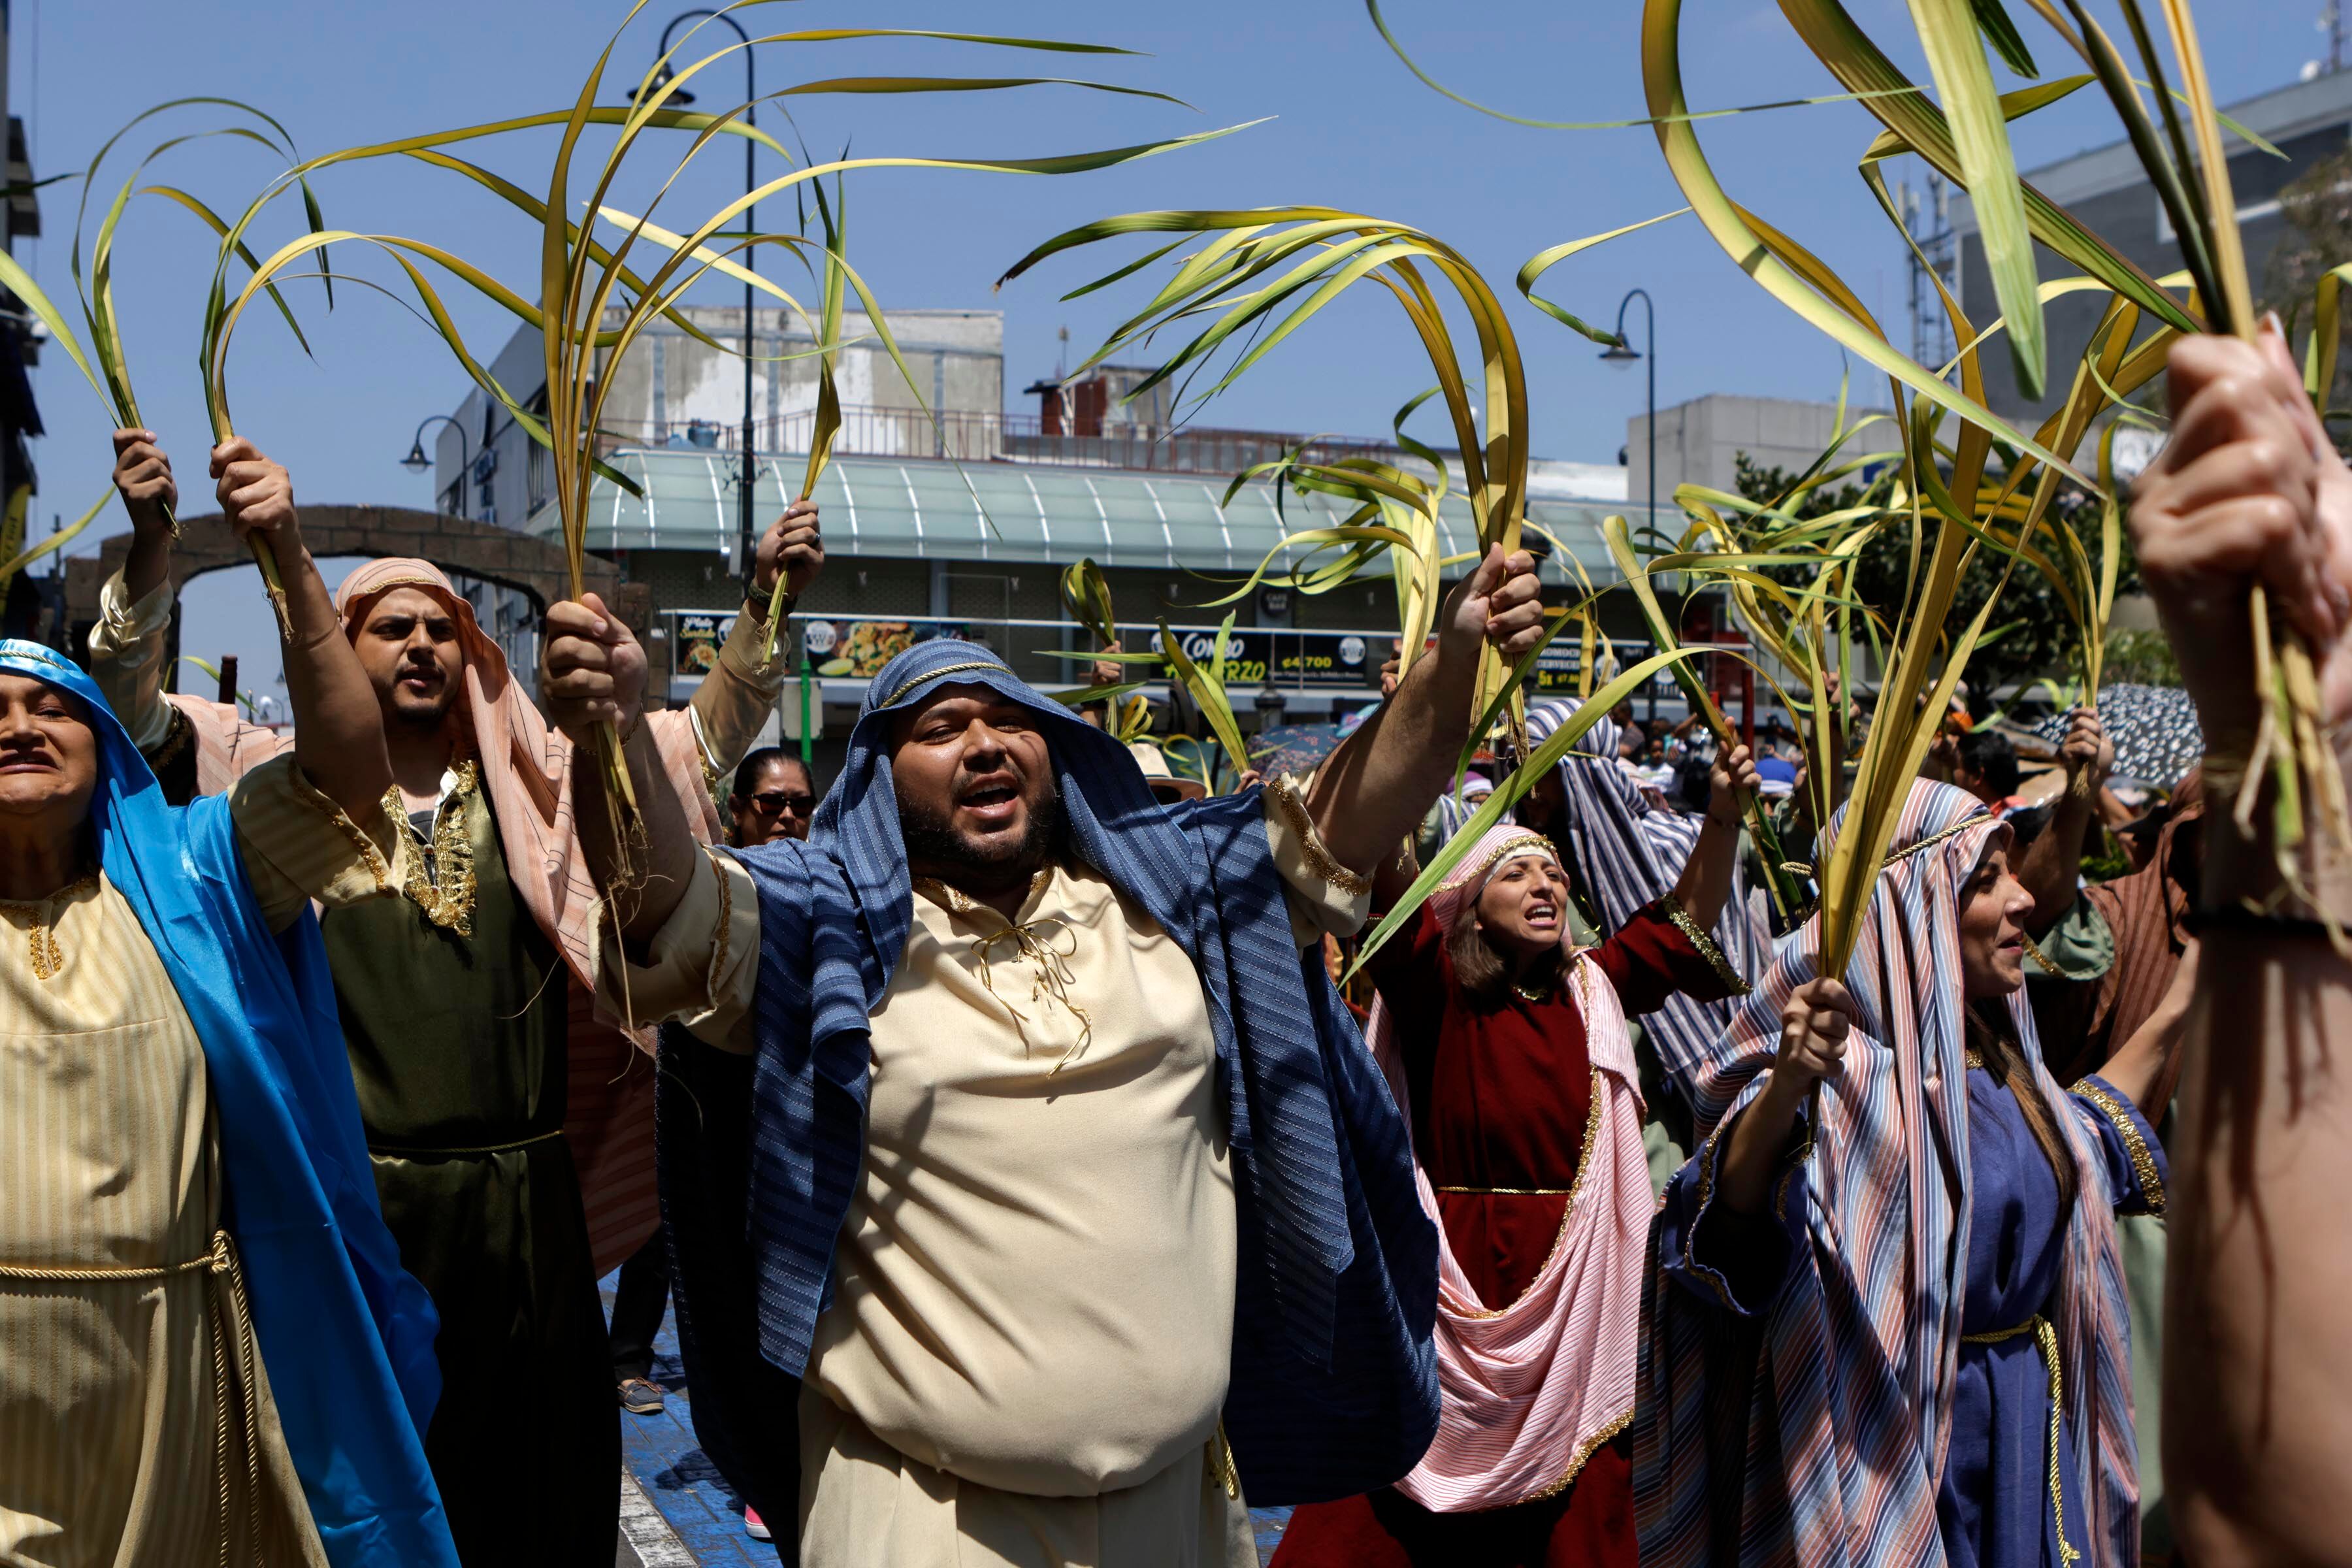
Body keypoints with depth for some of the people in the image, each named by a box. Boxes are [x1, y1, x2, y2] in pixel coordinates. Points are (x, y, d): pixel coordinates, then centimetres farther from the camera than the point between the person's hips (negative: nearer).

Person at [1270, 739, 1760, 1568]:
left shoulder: (1595, 989, 8)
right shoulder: (1439, 989, -3)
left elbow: (1689, 912, 8)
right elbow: (1391, 882, -17)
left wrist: (1724, 816, -6)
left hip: (1571, 1292, 3)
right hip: (1452, 1277, -3)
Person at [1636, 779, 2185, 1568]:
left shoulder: (1987, 1049, 6)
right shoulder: (1847, 1061, -21)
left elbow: (2082, 1142, 26)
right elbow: (1730, 1209, -36)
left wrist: (2173, 1020, 24)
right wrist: (1784, 1087, -54)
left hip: (2030, 1412, 8)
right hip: (1897, 1436, -8)